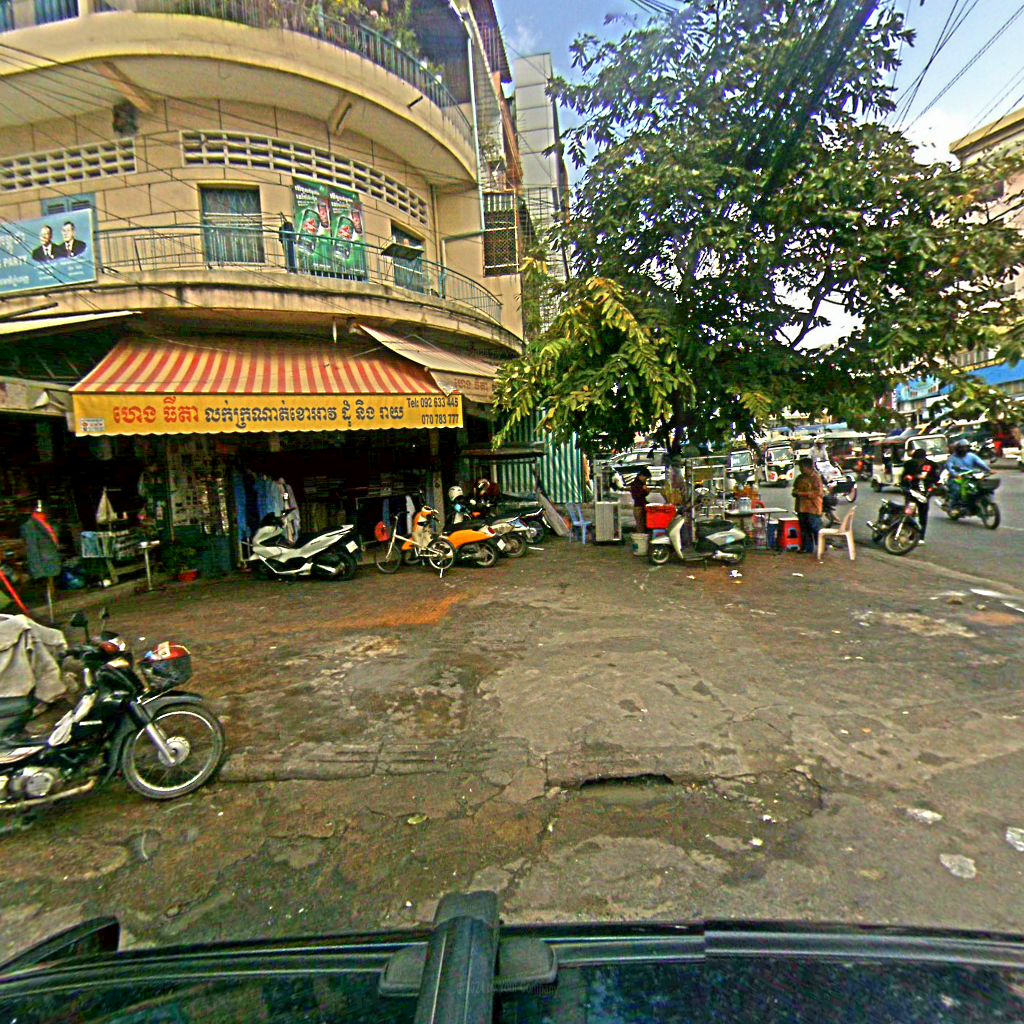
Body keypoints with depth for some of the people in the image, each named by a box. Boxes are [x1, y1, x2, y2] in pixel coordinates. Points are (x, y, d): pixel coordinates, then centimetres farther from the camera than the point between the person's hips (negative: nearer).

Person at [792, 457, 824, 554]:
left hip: (813, 508, -7)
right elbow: (795, 490, 24)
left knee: (816, 529, -4)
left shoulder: (816, 477, -7)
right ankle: (808, 548, 18)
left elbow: (818, 492, -15)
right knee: (804, 530, 11)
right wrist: (795, 493, 0)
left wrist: (802, 493, -19)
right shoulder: (799, 478, 15)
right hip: (801, 508, 7)